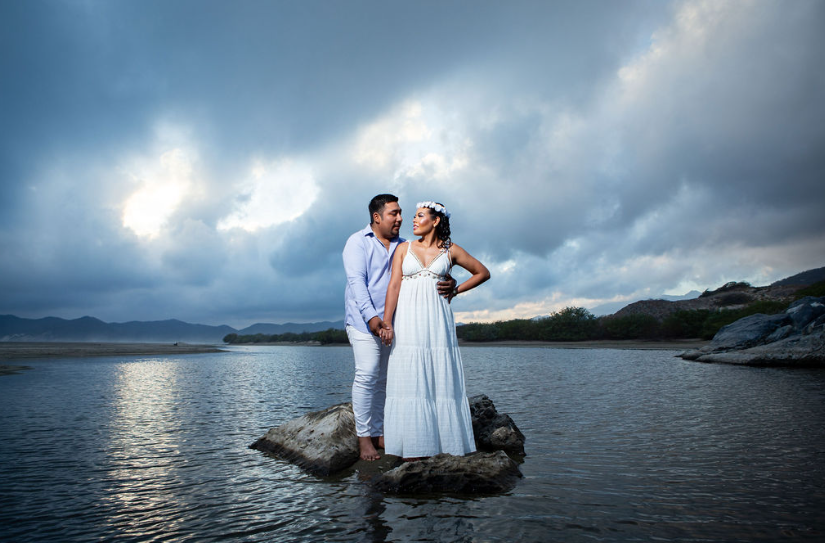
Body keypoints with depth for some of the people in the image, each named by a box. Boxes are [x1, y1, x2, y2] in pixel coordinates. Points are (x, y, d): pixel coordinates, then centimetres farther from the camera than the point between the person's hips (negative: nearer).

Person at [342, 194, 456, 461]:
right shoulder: (358, 242, 1)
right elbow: (356, 281, -10)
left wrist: (449, 284, -14)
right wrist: (371, 316, -22)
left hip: (391, 322, 5)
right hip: (363, 320, -5)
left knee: (383, 380, 8)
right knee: (367, 376, -11)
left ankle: (378, 433, 16)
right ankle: (363, 436, -2)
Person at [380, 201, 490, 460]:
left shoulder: (450, 250, 8)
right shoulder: (404, 248, 9)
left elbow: (483, 272, 17)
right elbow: (394, 285, 1)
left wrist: (456, 290, 8)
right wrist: (387, 323, -9)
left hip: (436, 320, 0)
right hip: (408, 320, 0)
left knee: (439, 378, 1)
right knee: (409, 379, -2)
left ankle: (443, 441, 12)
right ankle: (413, 447, 4)